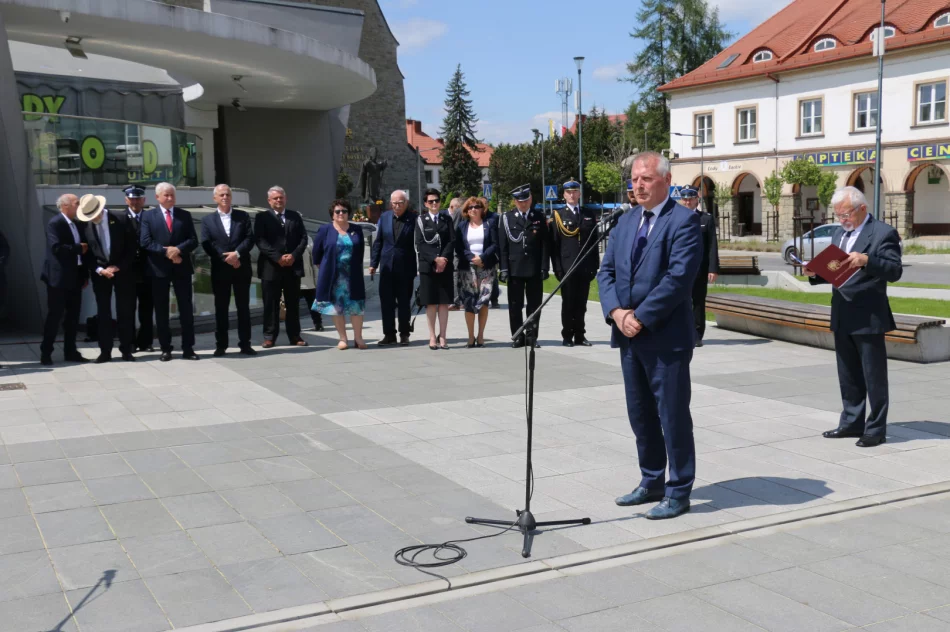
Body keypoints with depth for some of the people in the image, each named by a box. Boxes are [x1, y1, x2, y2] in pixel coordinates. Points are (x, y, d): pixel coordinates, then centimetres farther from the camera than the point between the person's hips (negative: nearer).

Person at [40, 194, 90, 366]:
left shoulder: (77, 225, 14)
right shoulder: (54, 224, -11)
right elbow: (56, 248, -24)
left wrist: (85, 274, 12)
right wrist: (78, 248, -15)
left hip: (75, 277, 8)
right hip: (59, 278, -8)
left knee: (73, 317, 10)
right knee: (55, 316, -3)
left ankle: (70, 352, 17)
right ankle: (46, 353, 4)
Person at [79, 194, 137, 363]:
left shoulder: (121, 219, -8)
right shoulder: (85, 224, -3)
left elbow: (133, 245, -5)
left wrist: (119, 267, -10)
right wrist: (99, 270, -11)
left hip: (122, 271, -1)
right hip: (100, 273, 2)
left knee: (125, 311, 2)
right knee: (103, 312, 3)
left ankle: (126, 350, 9)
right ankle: (105, 351, 8)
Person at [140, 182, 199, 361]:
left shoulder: (185, 215, 9)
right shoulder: (148, 215, 4)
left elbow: (193, 240, 1)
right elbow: (145, 242, -6)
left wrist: (178, 249, -17)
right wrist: (165, 251, -17)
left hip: (182, 267, 1)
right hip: (159, 269, -1)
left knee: (186, 309, 2)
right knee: (161, 310, 4)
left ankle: (188, 348, 8)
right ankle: (165, 349, 12)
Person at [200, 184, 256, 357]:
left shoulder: (243, 216, 9)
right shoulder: (207, 219, 7)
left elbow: (250, 238, -1)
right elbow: (207, 244, -3)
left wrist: (237, 253, -16)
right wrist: (226, 258, -13)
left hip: (242, 268, 0)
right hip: (220, 269, 0)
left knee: (243, 307, 4)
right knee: (221, 308, 4)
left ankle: (245, 344, 8)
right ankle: (221, 345, 9)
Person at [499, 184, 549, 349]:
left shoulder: (540, 217, 7)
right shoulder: (507, 218, 5)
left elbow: (544, 244, 4)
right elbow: (502, 246, 2)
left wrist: (544, 267, -3)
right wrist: (504, 269, -4)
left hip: (534, 269, 0)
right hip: (515, 269, 0)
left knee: (534, 305, 5)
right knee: (515, 306, 3)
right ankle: (518, 338, 10)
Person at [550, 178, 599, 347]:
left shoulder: (589, 215, 11)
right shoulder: (558, 216, 4)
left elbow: (594, 242, 9)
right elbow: (554, 245, 0)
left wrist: (594, 266, 2)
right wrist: (557, 268, -7)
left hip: (585, 268, 2)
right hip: (567, 268, -2)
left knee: (581, 303, 7)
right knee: (568, 303, 3)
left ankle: (580, 335, 14)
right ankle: (567, 336, 10)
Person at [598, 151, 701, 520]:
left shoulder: (683, 221, -9)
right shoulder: (626, 222, 15)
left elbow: (679, 277, -19)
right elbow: (606, 272, 12)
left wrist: (640, 317, -17)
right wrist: (616, 312, -6)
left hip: (665, 337, -7)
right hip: (629, 336, 7)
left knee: (673, 416, 1)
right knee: (640, 415, 15)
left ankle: (679, 492, 12)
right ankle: (651, 482, 29)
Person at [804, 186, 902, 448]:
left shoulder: (883, 233, -8)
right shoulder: (838, 233, 15)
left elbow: (895, 271, -16)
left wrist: (866, 260, -30)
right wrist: (815, 273, -1)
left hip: (868, 317, -7)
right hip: (842, 317, 7)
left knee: (874, 376, 1)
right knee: (848, 375, 15)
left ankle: (876, 429, 8)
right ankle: (851, 423, 25)